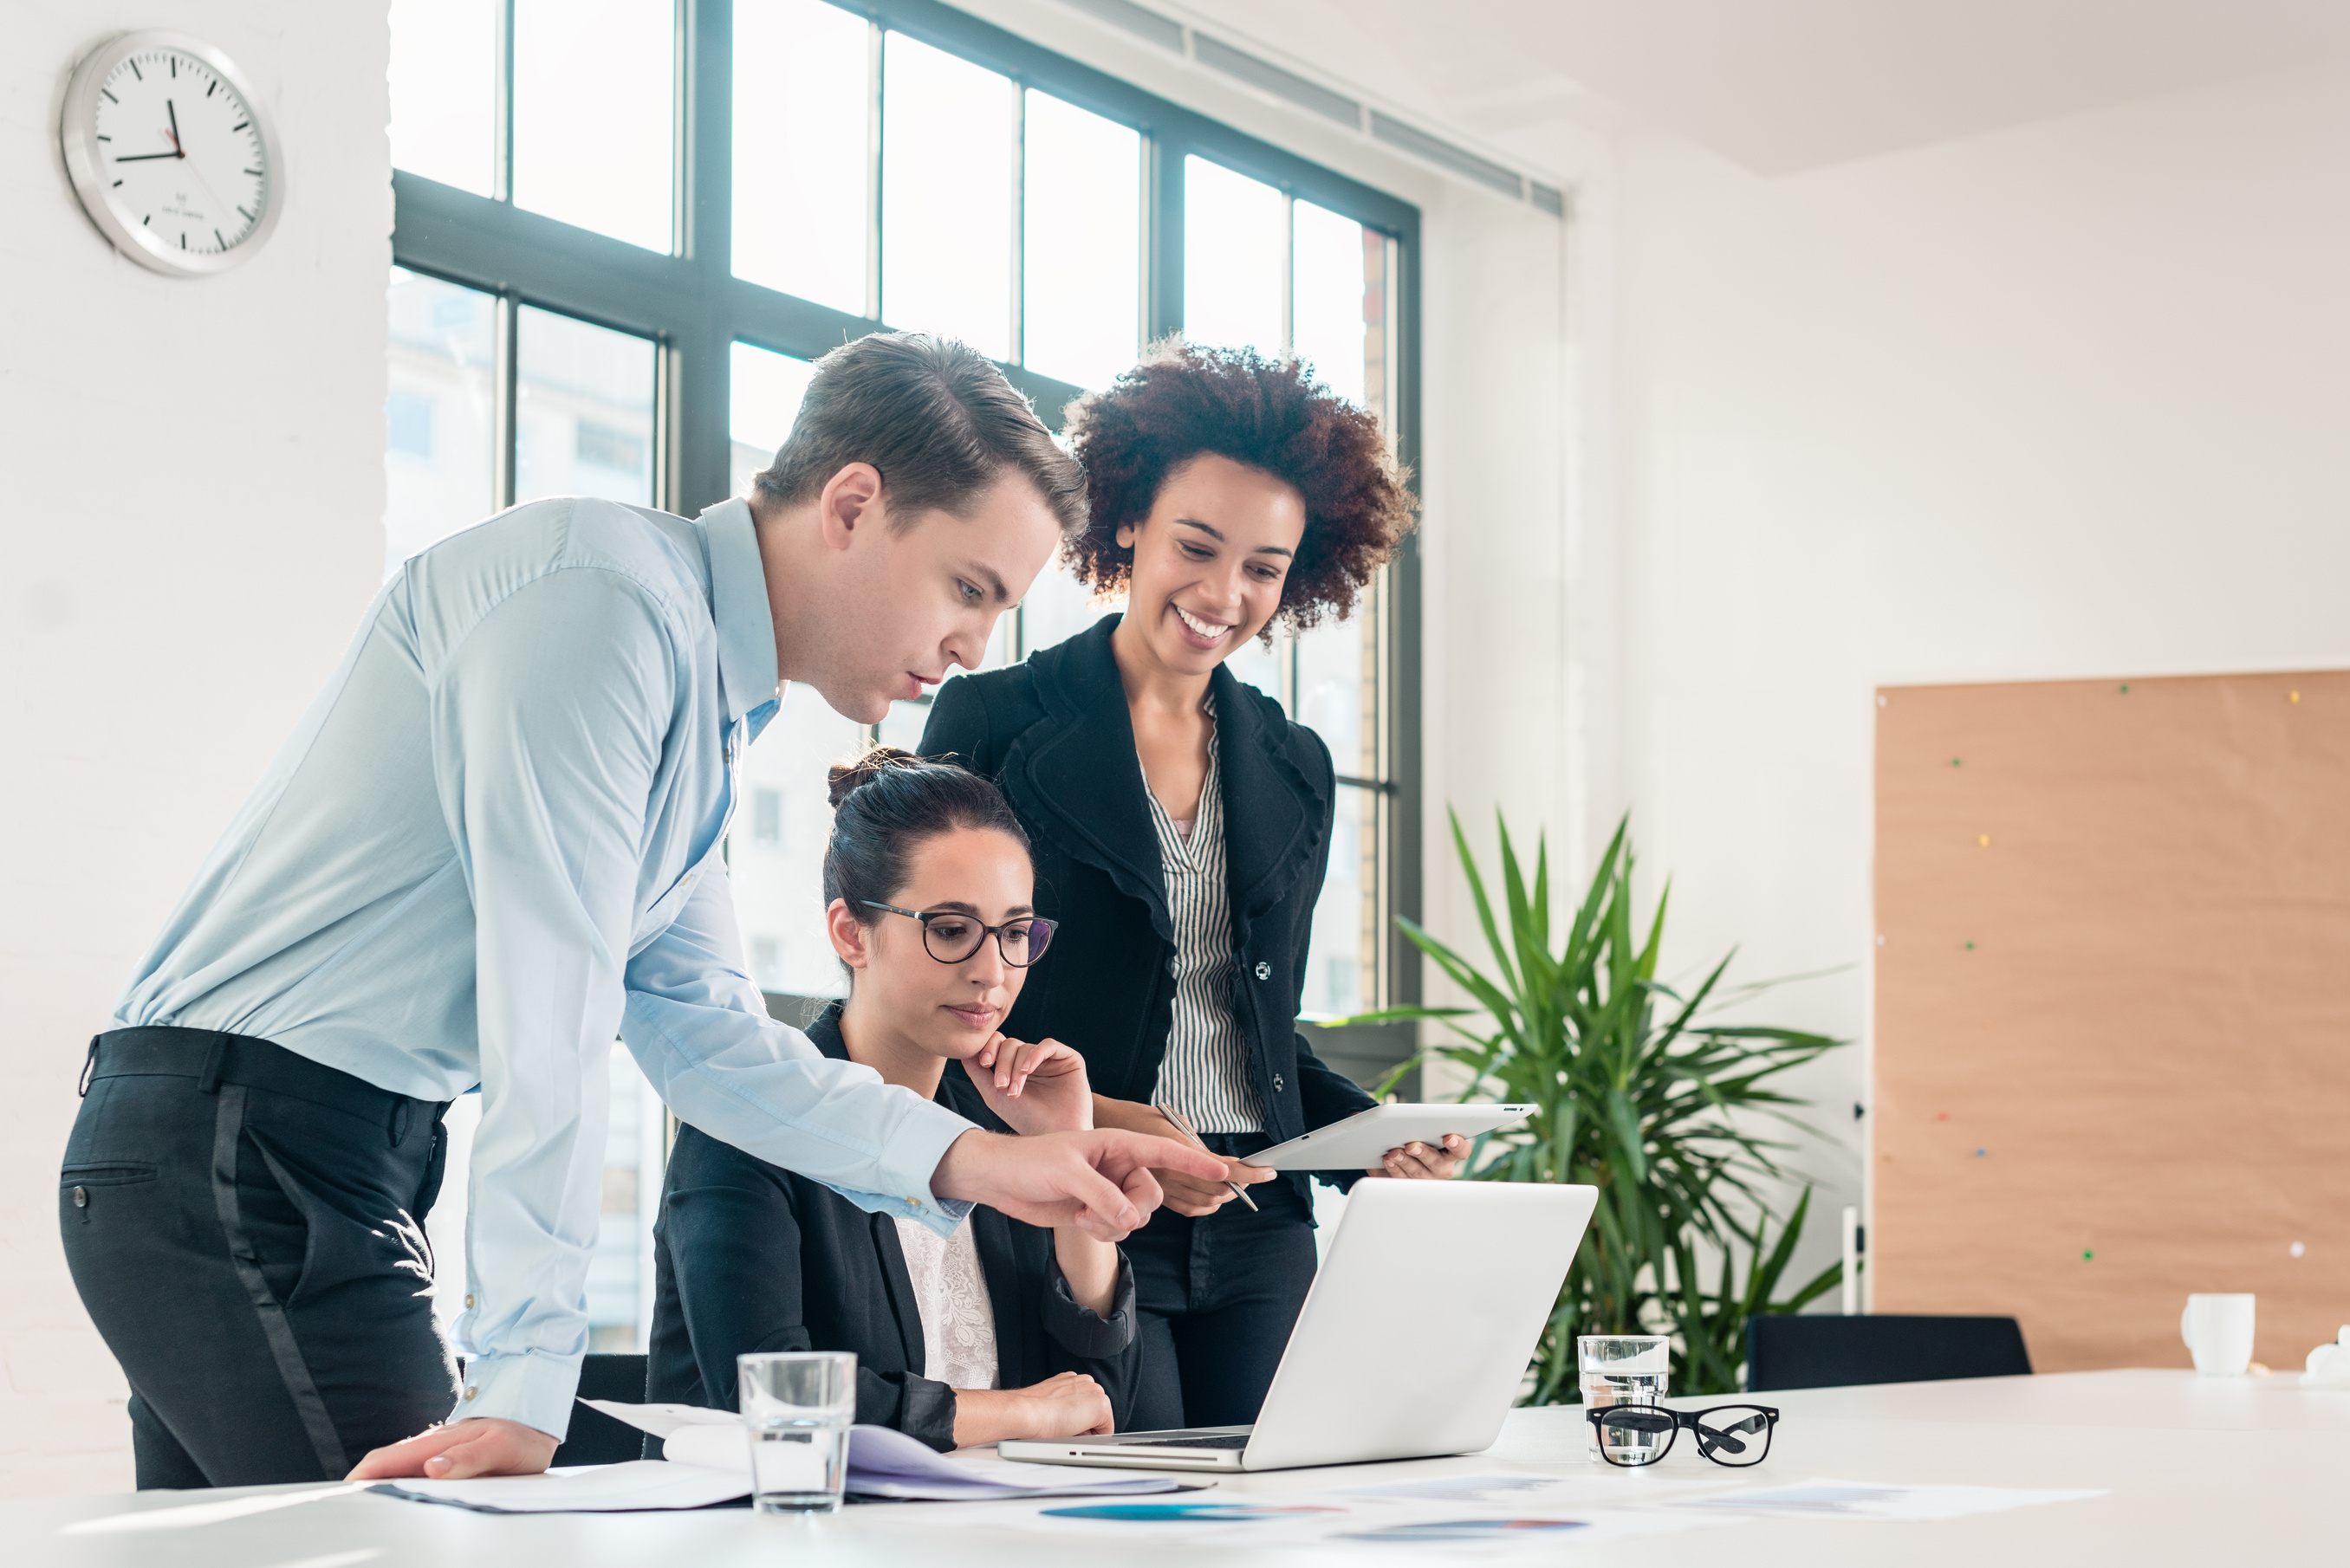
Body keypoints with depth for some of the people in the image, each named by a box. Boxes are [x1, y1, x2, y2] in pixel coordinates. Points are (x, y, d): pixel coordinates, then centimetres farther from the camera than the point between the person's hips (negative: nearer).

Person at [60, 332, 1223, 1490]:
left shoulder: (706, 715, 15)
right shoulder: (607, 591, -16)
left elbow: (699, 1030, 16)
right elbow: (549, 1002, -22)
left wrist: (971, 1161, 4)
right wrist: (526, 1383, -23)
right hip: (248, 1150, -10)